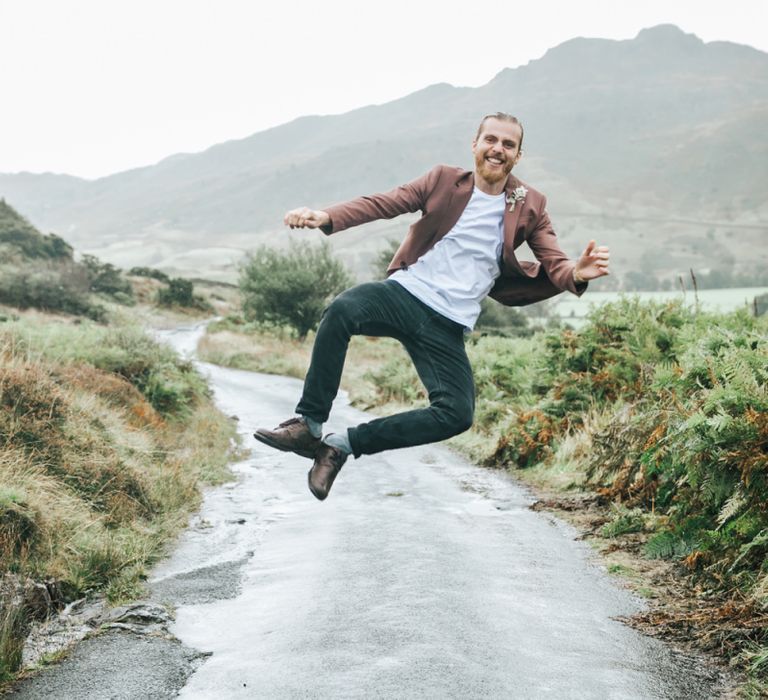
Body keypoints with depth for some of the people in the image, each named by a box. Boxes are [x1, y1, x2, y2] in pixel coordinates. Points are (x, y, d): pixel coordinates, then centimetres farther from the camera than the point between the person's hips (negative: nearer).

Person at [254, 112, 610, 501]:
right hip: (404, 294, -1)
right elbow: (383, 203, -3)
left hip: (447, 326, 1)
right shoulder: (444, 181, 7)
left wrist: (576, 273, -23)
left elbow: (554, 263, 3)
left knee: (456, 415, -19)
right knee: (342, 310, -33)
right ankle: (308, 424, -20)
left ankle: (344, 444, -6)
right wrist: (326, 217, -20)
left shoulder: (529, 206, 9)